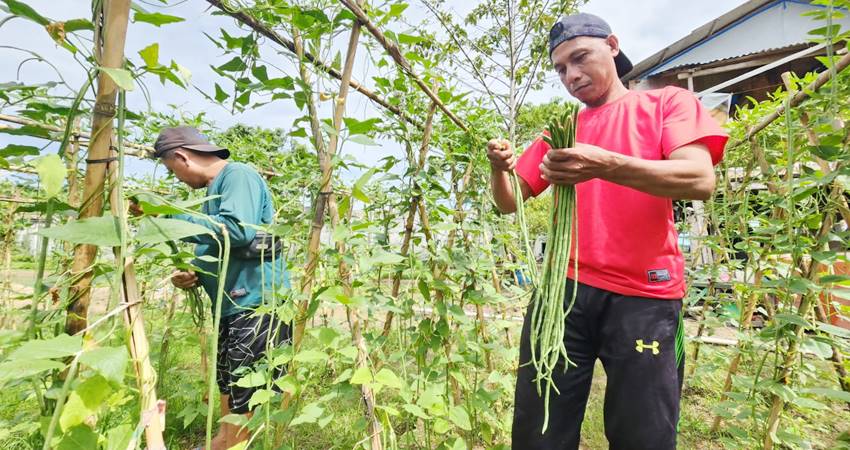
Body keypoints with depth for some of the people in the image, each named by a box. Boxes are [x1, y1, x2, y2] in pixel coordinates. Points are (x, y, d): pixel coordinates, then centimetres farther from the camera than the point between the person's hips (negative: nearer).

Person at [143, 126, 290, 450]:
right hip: (231, 310, 10)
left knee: (245, 418, 1)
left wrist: (170, 217, -15)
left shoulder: (238, 175, -8)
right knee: (229, 418, 20)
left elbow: (239, 231, -26)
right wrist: (192, 274, 5)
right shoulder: (215, 189, 20)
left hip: (257, 307, -10)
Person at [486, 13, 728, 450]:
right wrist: (499, 168, -9)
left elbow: (700, 181, -10)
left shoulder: (667, 102, 7)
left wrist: (606, 165, -26)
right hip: (563, 289, 3)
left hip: (643, 296, -2)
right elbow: (510, 203, 13)